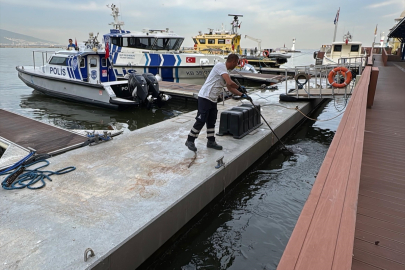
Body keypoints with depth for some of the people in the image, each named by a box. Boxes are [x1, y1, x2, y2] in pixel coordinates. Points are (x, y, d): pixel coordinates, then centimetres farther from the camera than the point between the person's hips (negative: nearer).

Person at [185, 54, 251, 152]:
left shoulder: (225, 71, 16)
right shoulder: (220, 66, -14)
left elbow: (230, 88, 24)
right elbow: (230, 83, -24)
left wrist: (242, 95, 20)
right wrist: (240, 87, -7)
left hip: (213, 100, 10)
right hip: (205, 98, -10)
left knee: (211, 121, 14)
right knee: (201, 121, -5)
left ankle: (211, 141, 25)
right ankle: (190, 140, 7)